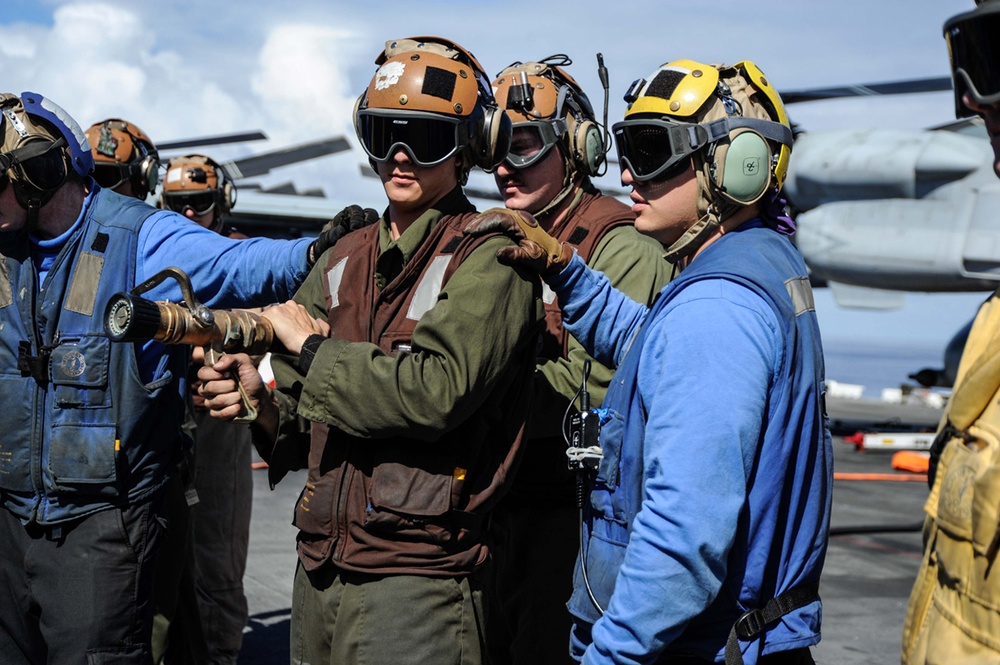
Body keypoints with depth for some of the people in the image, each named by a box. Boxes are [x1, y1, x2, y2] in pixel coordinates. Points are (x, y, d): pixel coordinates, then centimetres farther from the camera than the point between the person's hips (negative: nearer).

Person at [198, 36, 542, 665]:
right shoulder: (348, 257, 12)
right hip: (320, 565, 7)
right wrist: (263, 404, -7)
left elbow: (436, 391, -23)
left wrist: (314, 350, -11)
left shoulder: (491, 258, -9)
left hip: (415, 574, -6)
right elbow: (302, 412, 16)